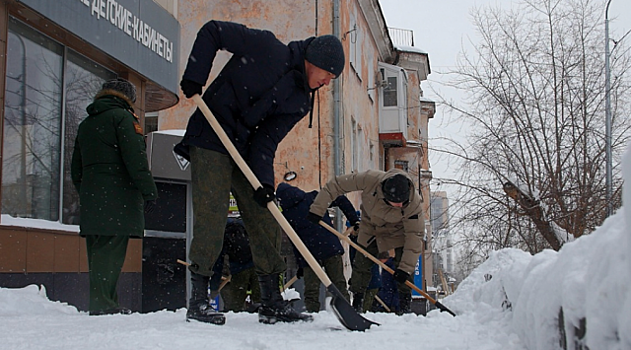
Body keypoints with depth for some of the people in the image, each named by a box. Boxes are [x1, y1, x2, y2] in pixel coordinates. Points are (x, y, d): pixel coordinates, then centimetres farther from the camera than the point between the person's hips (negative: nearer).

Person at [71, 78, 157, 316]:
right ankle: (102, 303, -14)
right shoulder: (123, 117, -1)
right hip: (117, 197, -8)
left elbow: (76, 168, 23)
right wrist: (149, 190, -13)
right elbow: (135, 157, -13)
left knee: (99, 250, 8)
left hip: (90, 195, 8)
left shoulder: (85, 125, 23)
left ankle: (104, 302, 11)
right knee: (111, 250, -10)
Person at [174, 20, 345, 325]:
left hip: (246, 153, 7)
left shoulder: (301, 102, 5)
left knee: (266, 221, 3)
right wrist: (194, 78, -16)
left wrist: (264, 179, -16)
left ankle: (272, 303, 11)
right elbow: (212, 31, -7)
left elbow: (268, 140, 0)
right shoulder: (267, 48, -12)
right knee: (211, 216, -12)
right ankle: (198, 302, -2)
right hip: (210, 142, -7)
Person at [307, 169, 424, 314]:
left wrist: (406, 268, -35)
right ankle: (356, 305, 14)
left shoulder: (414, 204, -38)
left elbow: (415, 235, -32)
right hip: (370, 228, 1)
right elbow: (336, 184, -29)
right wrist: (317, 209, -26)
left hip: (398, 231, -1)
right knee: (361, 264, 0)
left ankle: (406, 306, 2)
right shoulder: (370, 179, -39)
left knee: (404, 266, -14)